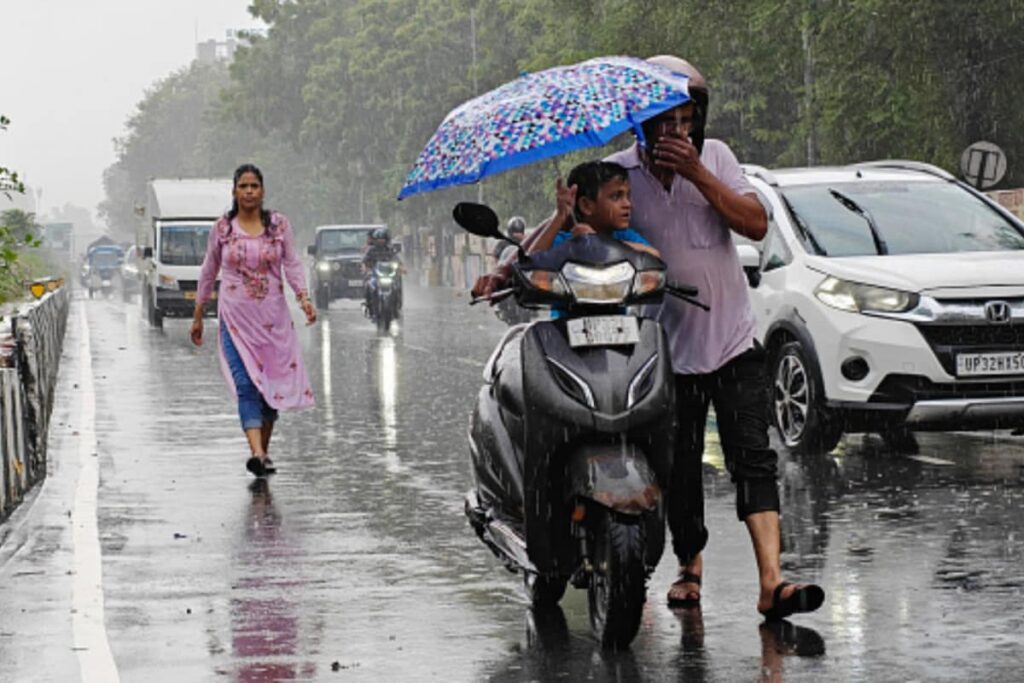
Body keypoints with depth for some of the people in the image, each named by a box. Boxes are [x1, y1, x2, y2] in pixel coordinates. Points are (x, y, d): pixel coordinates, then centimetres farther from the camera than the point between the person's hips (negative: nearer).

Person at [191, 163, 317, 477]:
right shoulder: (222, 228, 3)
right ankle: (257, 453, -27)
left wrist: (304, 298, -17)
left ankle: (264, 450, 19)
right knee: (246, 384, -15)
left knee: (272, 384, 6)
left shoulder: (279, 225, 3)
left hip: (272, 316, 2)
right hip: (235, 316, -2)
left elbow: (292, 265, 0)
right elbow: (208, 273, 11)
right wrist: (198, 316, 14)